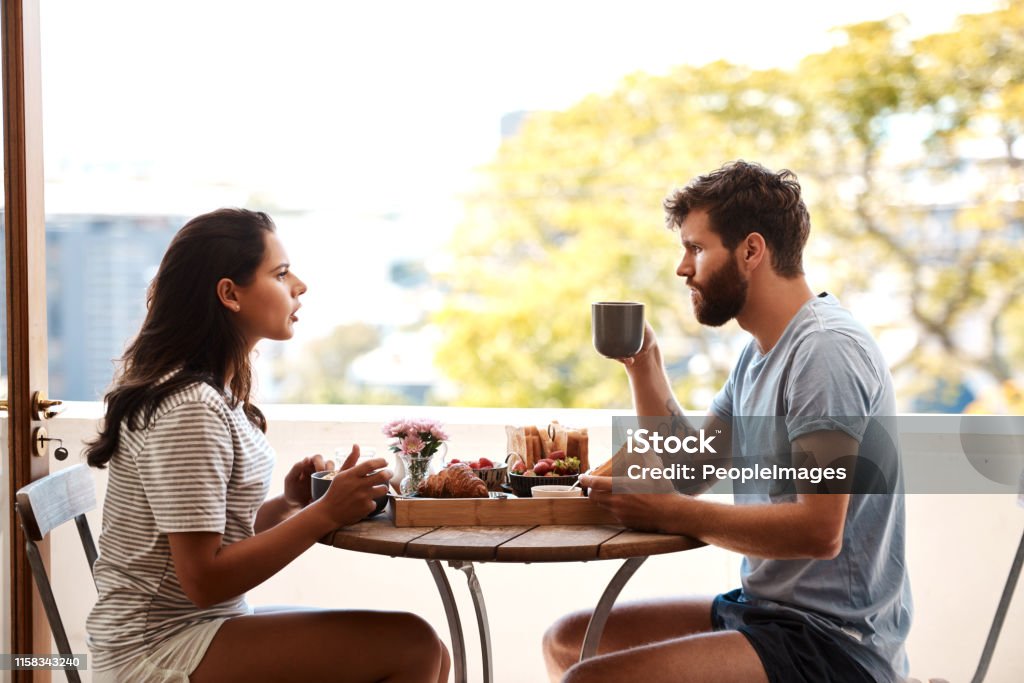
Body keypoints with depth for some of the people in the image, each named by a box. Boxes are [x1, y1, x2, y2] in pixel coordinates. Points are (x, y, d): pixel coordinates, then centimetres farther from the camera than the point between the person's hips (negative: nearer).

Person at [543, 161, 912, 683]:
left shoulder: (826, 351, -18)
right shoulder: (759, 355, 15)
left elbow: (820, 531, -26)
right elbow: (686, 473, 19)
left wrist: (670, 513, -21)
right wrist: (642, 363, 9)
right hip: (761, 609, 10)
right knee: (566, 640, 16)